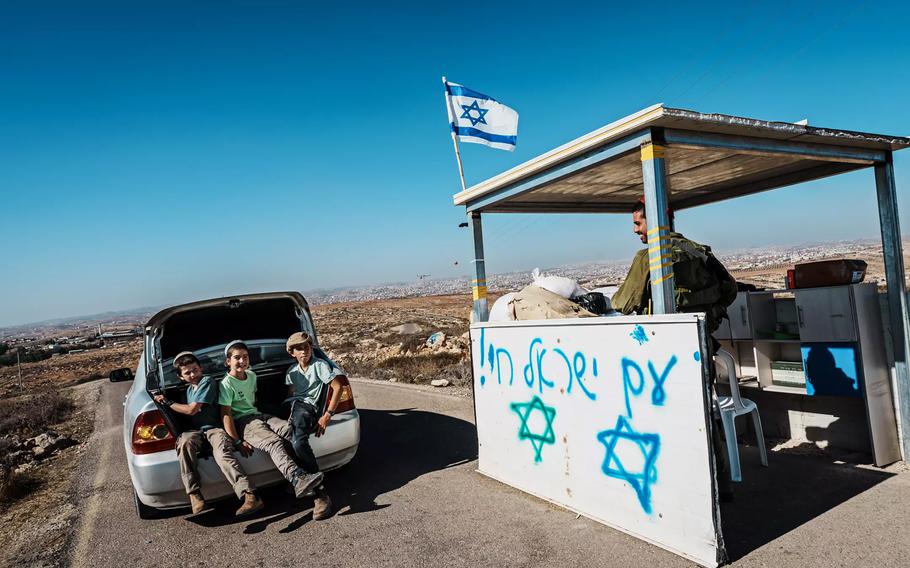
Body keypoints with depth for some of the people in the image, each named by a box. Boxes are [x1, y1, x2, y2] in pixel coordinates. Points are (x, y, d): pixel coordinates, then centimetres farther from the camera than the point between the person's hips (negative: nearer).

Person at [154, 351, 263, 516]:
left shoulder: (207, 381, 1)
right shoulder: (189, 389, 26)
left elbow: (191, 410, -4)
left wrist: (168, 402, 6)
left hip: (213, 427, -5)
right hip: (194, 430, 5)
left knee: (222, 453, -35)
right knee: (184, 442, -34)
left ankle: (249, 496, -48)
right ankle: (195, 498, -40)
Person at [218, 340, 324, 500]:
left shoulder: (252, 376, 14)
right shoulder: (227, 384, -8)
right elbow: (226, 414, -13)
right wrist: (237, 442, -18)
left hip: (257, 415, 7)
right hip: (242, 421, -7)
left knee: (289, 429, -21)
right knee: (273, 442, -32)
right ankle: (297, 479, -51)